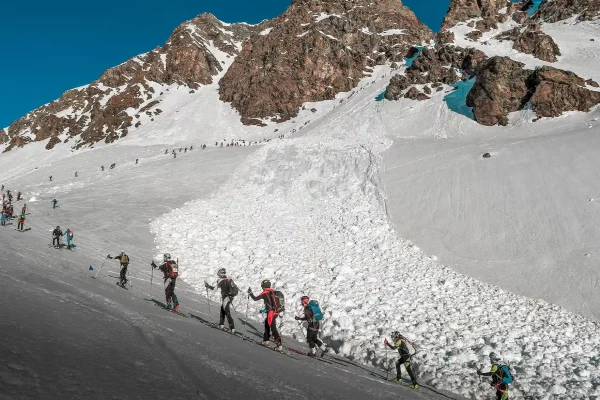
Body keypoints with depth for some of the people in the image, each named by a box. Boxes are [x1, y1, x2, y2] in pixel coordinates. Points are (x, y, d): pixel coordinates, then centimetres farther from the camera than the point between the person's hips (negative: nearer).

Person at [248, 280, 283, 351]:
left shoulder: (265, 293, -7)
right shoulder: (272, 292, 14)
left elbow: (255, 299, -1)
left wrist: (250, 293, 13)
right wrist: (265, 310, 33)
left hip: (271, 312, -8)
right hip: (275, 311, 8)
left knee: (273, 328, -9)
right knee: (266, 324, 24)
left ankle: (279, 345, -16)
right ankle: (266, 341, 32)